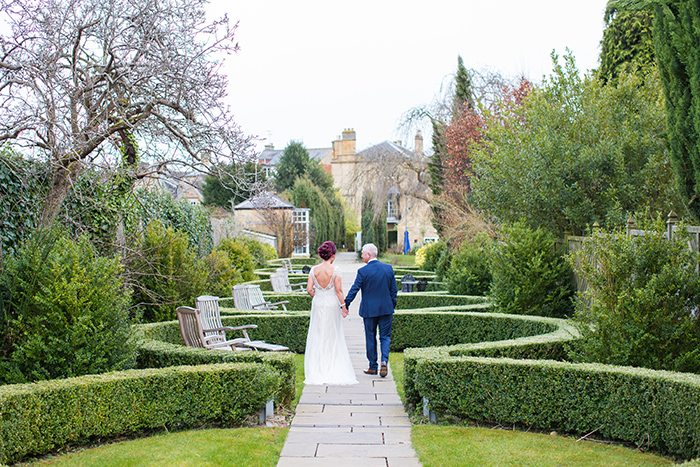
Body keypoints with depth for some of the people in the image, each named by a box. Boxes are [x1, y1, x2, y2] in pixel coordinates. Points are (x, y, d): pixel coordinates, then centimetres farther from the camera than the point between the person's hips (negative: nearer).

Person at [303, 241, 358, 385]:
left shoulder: (314, 270, -2)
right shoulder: (335, 270, -11)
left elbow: (309, 289, -4)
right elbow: (338, 290, -12)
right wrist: (344, 307, -6)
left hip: (318, 304, 2)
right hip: (332, 305, -2)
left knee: (317, 337, 9)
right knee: (333, 338, 8)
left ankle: (317, 371, 9)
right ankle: (334, 370, 10)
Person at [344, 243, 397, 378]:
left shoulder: (363, 271, -11)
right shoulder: (389, 268, 1)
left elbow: (354, 290, -10)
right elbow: (393, 290, 6)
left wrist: (345, 305, -2)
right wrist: (392, 308, 16)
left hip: (369, 310, -3)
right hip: (386, 308, 3)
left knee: (370, 338, 9)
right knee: (385, 336, 11)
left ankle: (373, 367, 16)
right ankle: (384, 360, -11)